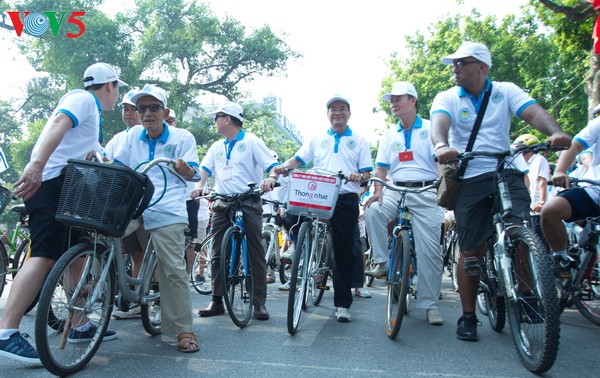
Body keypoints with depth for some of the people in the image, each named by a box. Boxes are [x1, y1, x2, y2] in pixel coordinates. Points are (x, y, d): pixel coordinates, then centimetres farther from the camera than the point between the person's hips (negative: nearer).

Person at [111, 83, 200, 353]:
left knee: (173, 270, -10)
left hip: (167, 212, -5)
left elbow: (192, 173, -7)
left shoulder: (183, 137, 1)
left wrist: (185, 170, -30)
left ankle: (184, 331, -3)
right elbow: (117, 165, 11)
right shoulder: (134, 135, 12)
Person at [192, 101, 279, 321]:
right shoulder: (217, 147, 19)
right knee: (218, 253, 5)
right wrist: (199, 185, -12)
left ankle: (260, 303, 3)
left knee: (256, 253, -3)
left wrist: (271, 178, -30)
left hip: (249, 203, -5)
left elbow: (272, 164, -7)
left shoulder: (251, 142, 2)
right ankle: (217, 301, 14)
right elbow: (205, 168, 10)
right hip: (222, 204, 6)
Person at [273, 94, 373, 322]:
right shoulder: (317, 139, 17)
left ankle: (342, 304, 12)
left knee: (344, 251, 1)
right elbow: (299, 159, 8)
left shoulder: (359, 141, 12)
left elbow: (367, 172, 6)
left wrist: (360, 176, -17)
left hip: (346, 199, -1)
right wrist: (284, 167, -14)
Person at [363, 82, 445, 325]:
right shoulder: (389, 136, 17)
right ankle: (383, 262, -12)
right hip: (395, 190, 3)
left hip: (425, 192, -3)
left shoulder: (430, 129, 6)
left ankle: (430, 304, 5)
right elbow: (381, 169, 12)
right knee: (372, 212, -29)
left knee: (429, 250, -6)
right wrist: (378, 192, -6)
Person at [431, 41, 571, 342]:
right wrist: (441, 146, -40)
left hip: (507, 174, 1)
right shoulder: (447, 98, 4)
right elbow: (438, 123, -16)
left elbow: (533, 112, -10)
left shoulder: (506, 91, 6)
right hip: (468, 179, -1)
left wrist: (556, 132, -32)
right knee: (471, 249, 2)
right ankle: (468, 316, 15)